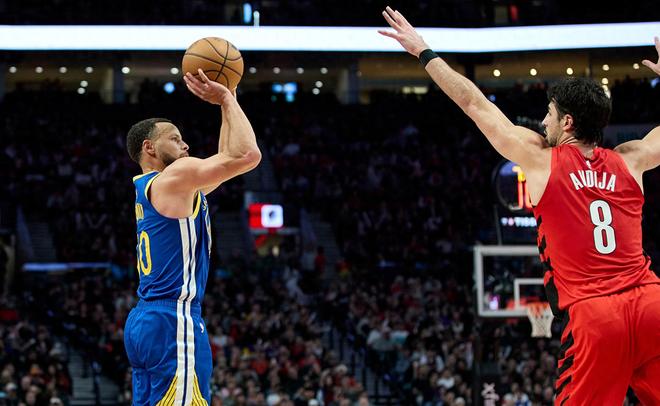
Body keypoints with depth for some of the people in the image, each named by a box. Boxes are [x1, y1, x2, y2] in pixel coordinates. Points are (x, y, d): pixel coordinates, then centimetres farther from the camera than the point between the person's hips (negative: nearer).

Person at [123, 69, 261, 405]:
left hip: (146, 321, 10)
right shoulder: (174, 178, -7)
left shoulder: (152, 186, 21)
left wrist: (227, 104, 26)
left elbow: (226, 159, 31)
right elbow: (247, 154, -16)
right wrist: (226, 100, -3)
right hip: (173, 324, -10)